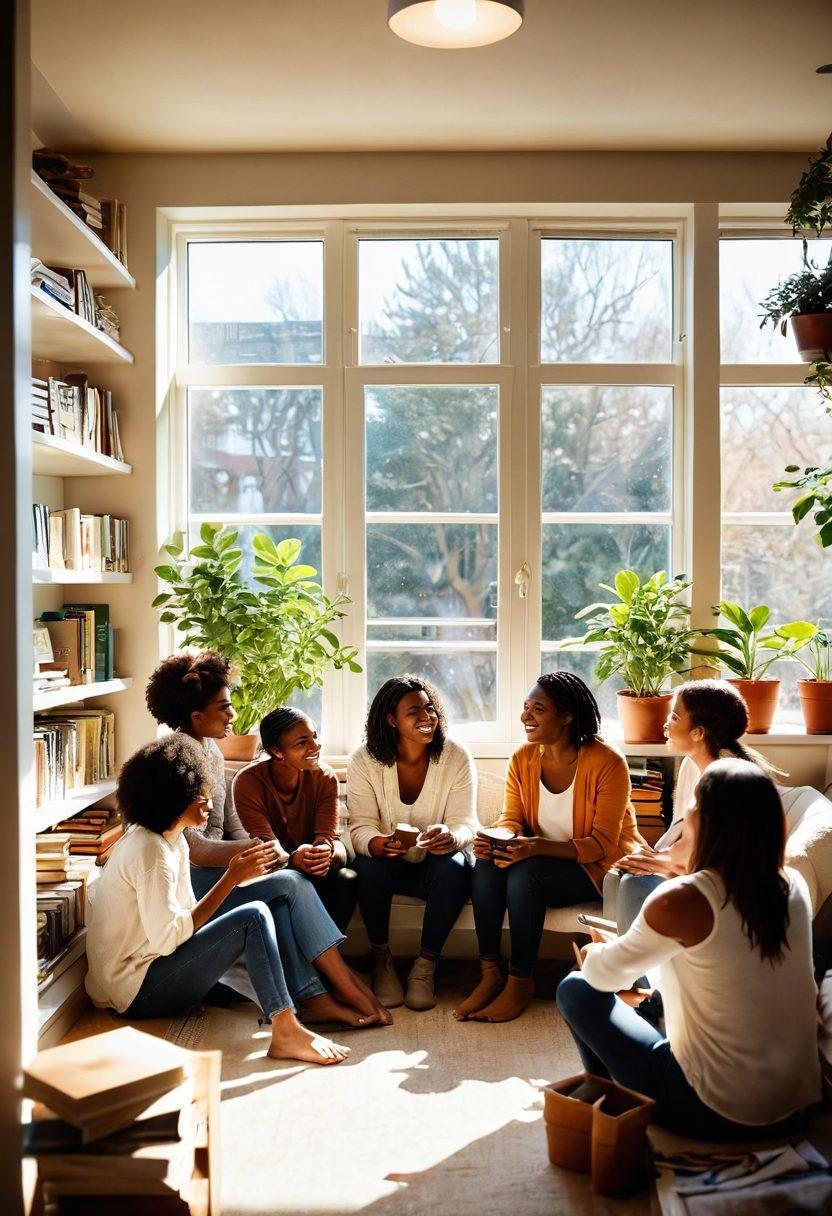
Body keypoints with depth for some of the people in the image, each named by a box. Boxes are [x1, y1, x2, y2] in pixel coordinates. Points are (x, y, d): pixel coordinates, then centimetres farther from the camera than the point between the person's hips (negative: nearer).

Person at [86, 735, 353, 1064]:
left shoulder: (173, 840, 10)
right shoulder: (149, 850, -21)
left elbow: (188, 915, 9)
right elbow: (167, 938, -26)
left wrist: (236, 874, -3)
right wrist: (231, 878, -22)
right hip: (136, 990, -10)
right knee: (254, 917, -20)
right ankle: (287, 1034, -21)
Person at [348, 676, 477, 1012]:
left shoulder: (456, 757, -9)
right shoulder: (364, 761, -10)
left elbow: (465, 823, -14)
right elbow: (361, 827, -15)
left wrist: (450, 836, -40)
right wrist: (378, 844, -41)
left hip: (434, 867, 0)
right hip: (387, 864, 0)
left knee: (453, 867, -33)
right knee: (369, 864, -33)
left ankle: (426, 966, -15)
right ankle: (382, 960, -11)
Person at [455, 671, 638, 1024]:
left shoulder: (607, 763, -20)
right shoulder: (523, 759, -3)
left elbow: (602, 844, -21)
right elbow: (511, 819, 2)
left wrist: (538, 847, -36)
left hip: (600, 867, -6)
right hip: (545, 861, 6)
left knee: (525, 874, -31)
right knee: (487, 865, -23)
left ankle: (521, 982, -16)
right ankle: (490, 974, -15)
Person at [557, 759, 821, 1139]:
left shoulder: (681, 900, -23)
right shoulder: (794, 887, -5)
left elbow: (603, 975, -6)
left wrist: (594, 953, 16)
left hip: (713, 1114, -6)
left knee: (575, 989, 9)